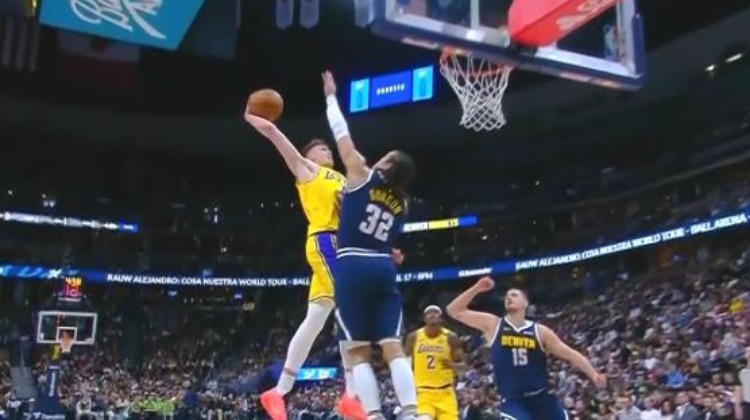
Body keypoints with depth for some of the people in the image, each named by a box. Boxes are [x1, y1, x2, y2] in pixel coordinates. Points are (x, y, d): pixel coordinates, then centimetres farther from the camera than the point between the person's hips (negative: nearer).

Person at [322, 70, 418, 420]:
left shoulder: (361, 176, 1)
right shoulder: (402, 201, 15)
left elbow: (342, 134, 9)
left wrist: (331, 96, 21)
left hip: (353, 267, -4)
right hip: (383, 268, 5)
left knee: (359, 351, -2)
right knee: (393, 346, 0)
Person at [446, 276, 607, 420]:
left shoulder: (539, 331, 4)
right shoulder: (492, 325, 2)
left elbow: (570, 354, 4)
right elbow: (454, 311, -2)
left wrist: (593, 374, -8)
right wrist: (476, 288, -13)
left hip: (542, 397, 3)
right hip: (513, 400, -2)